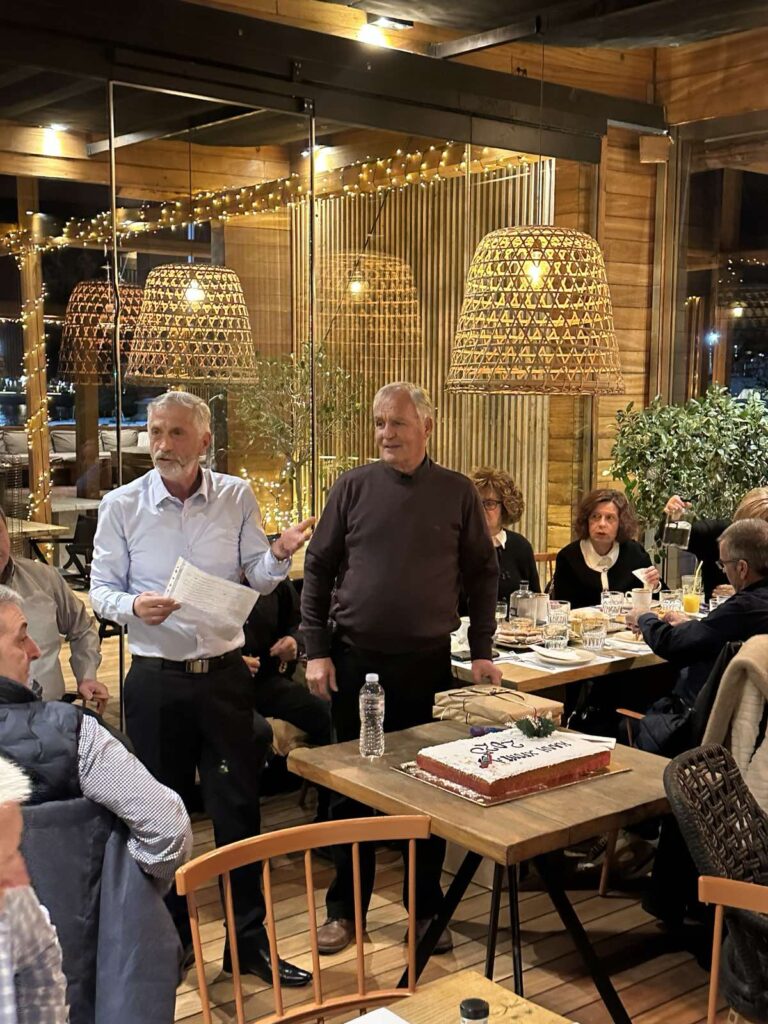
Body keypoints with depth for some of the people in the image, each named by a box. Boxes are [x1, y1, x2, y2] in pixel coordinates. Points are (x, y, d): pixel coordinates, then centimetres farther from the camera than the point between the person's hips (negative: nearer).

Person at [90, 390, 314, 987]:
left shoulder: (237, 497, 0)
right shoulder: (122, 505, -3)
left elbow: (258, 578, 4)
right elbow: (101, 589, 1)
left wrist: (279, 555, -18)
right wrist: (133, 606, -20)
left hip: (224, 673, 1)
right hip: (156, 679, -1)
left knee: (239, 808, 7)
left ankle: (249, 941, 20)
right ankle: (168, 940, 29)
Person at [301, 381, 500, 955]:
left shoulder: (457, 493, 2)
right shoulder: (354, 487, 1)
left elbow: (483, 574, 7)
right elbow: (318, 569, 2)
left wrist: (482, 650, 1)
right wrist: (317, 650, -3)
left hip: (427, 662, 0)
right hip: (355, 660, 0)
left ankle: (426, 908, 25)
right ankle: (346, 909, 23)